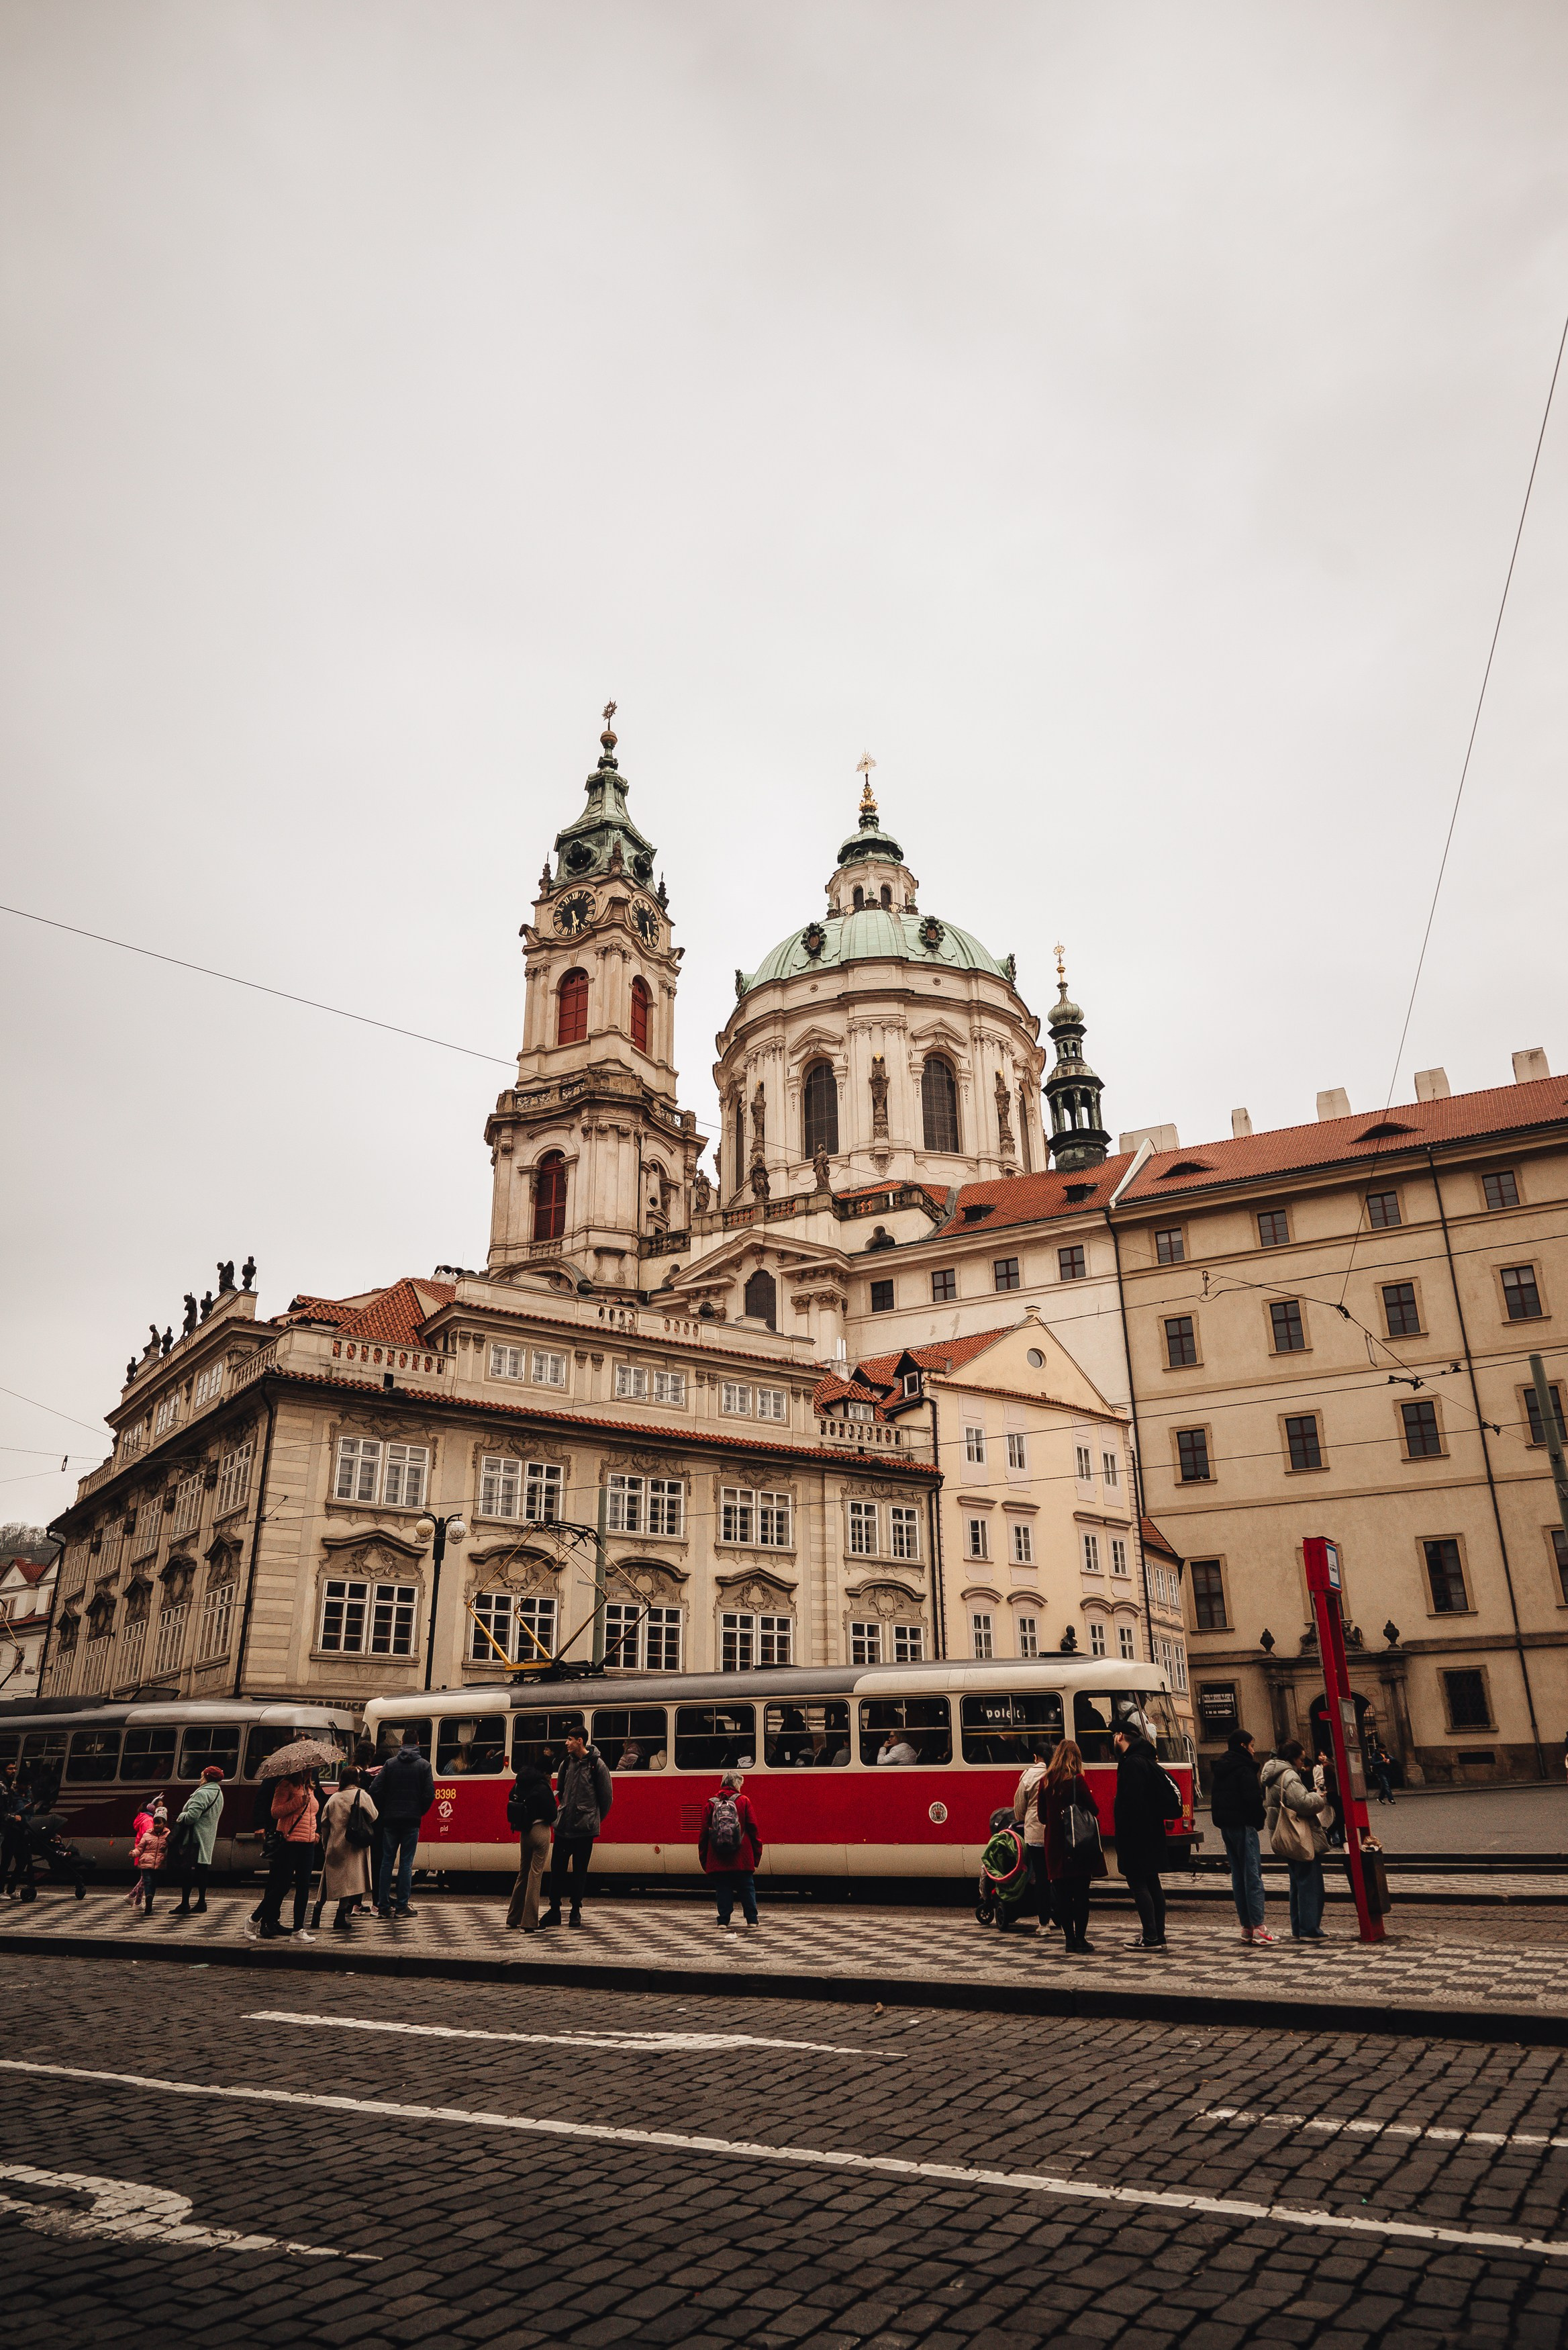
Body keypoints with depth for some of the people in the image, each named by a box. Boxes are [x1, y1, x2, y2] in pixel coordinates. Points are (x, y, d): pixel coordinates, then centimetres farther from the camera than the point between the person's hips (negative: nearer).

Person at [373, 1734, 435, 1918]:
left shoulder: (390, 1763, 3)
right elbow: (429, 1794, -6)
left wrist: (383, 1812, 10)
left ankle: (383, 1905, 10)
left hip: (390, 1820, 2)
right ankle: (401, 1906, 2)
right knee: (406, 1863, 2)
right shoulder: (424, 1765, -1)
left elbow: (377, 1789, -3)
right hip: (412, 1820, -2)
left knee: (387, 1861, 9)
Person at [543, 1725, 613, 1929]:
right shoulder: (567, 1763, 5)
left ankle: (576, 1911, 15)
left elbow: (607, 1796, -3)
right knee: (557, 1868, 5)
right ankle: (554, 1911, 14)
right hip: (563, 1826, 5)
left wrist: (595, 1818, 5)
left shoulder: (597, 1764, -9)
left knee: (580, 1870, 4)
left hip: (585, 1828, -5)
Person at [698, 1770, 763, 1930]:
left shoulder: (712, 1803, 4)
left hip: (718, 1859, 1)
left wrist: (704, 1859, 14)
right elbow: (754, 1828, -2)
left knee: (723, 1888, 9)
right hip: (742, 1858, -1)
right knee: (747, 1888, 10)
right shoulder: (744, 1801, -1)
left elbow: (703, 1832, 6)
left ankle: (724, 1920, 7)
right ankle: (752, 1919, 12)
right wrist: (757, 1855, 5)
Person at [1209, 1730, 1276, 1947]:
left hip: (1225, 1826, 9)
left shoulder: (1221, 1768, 15)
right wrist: (1259, 1821, -4)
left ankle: (1246, 1926, 13)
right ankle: (1258, 1927, -10)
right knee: (1253, 1874, -7)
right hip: (1243, 1825, -8)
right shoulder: (1244, 1769, -13)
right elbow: (1253, 1798, -19)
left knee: (1238, 1876, 11)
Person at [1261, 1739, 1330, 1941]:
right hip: (1300, 1839, -10)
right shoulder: (1289, 1776, -17)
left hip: (1284, 1839, 10)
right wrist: (1320, 1798, -7)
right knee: (1311, 1883, -4)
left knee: (1298, 1883, 16)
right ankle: (1310, 1930, -3)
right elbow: (1303, 1803, -24)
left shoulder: (1272, 1776, 16)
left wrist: (1311, 1794, 14)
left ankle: (1298, 1930, 20)